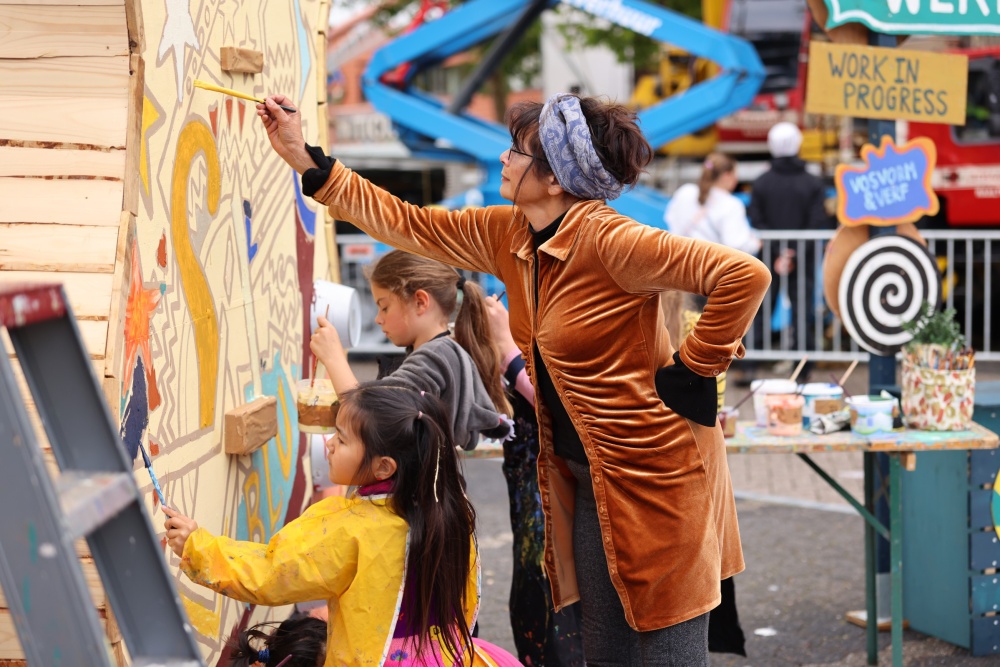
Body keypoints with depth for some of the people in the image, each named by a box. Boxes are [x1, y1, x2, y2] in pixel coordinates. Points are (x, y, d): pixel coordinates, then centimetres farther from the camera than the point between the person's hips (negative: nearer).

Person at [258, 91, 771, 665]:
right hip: (586, 478, 8)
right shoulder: (508, 237, 3)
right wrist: (304, 158, 8)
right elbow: (406, 224, 10)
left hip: (657, 473, -8)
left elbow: (746, 275, -29)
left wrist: (691, 370, -20)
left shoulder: (609, 241, -22)